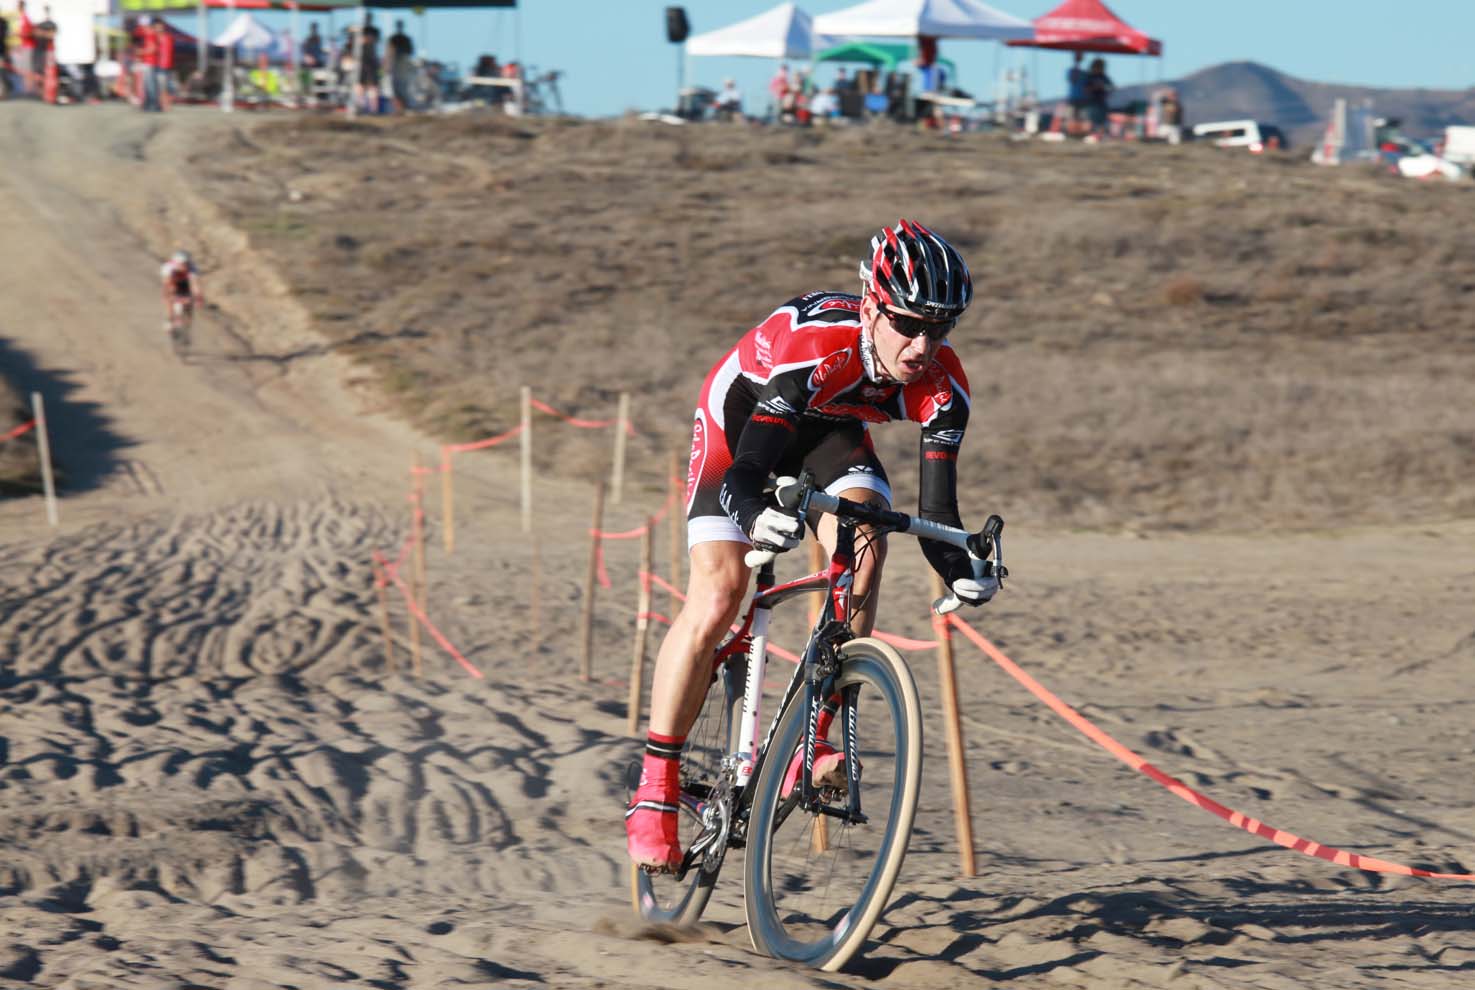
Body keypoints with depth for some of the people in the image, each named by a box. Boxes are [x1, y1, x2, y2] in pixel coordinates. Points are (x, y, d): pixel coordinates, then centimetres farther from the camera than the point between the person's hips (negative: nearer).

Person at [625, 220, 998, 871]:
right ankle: (654, 792, -9)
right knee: (716, 599, -18)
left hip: (828, 428, 4)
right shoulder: (814, 346, -41)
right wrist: (756, 515, -67)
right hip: (740, 419, -4)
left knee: (864, 548, -27)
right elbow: (745, 469, -45)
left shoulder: (941, 385, -27)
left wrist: (961, 573, -46)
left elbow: (937, 508, -25)